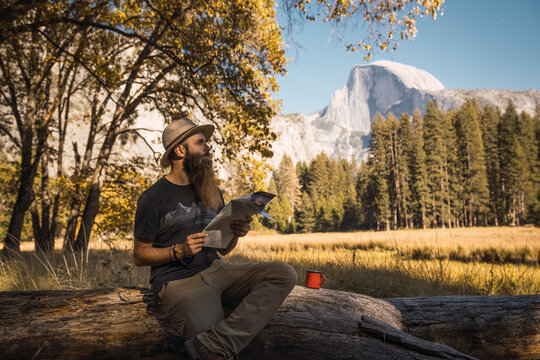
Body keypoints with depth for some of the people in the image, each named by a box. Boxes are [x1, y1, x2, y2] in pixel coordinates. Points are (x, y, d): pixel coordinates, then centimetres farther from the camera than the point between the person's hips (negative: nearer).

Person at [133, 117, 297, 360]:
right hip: (178, 282, -7)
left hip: (215, 270, 7)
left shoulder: (211, 192, 17)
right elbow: (139, 256, 0)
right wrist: (179, 251, -16)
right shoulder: (153, 198, -2)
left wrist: (236, 233, -5)